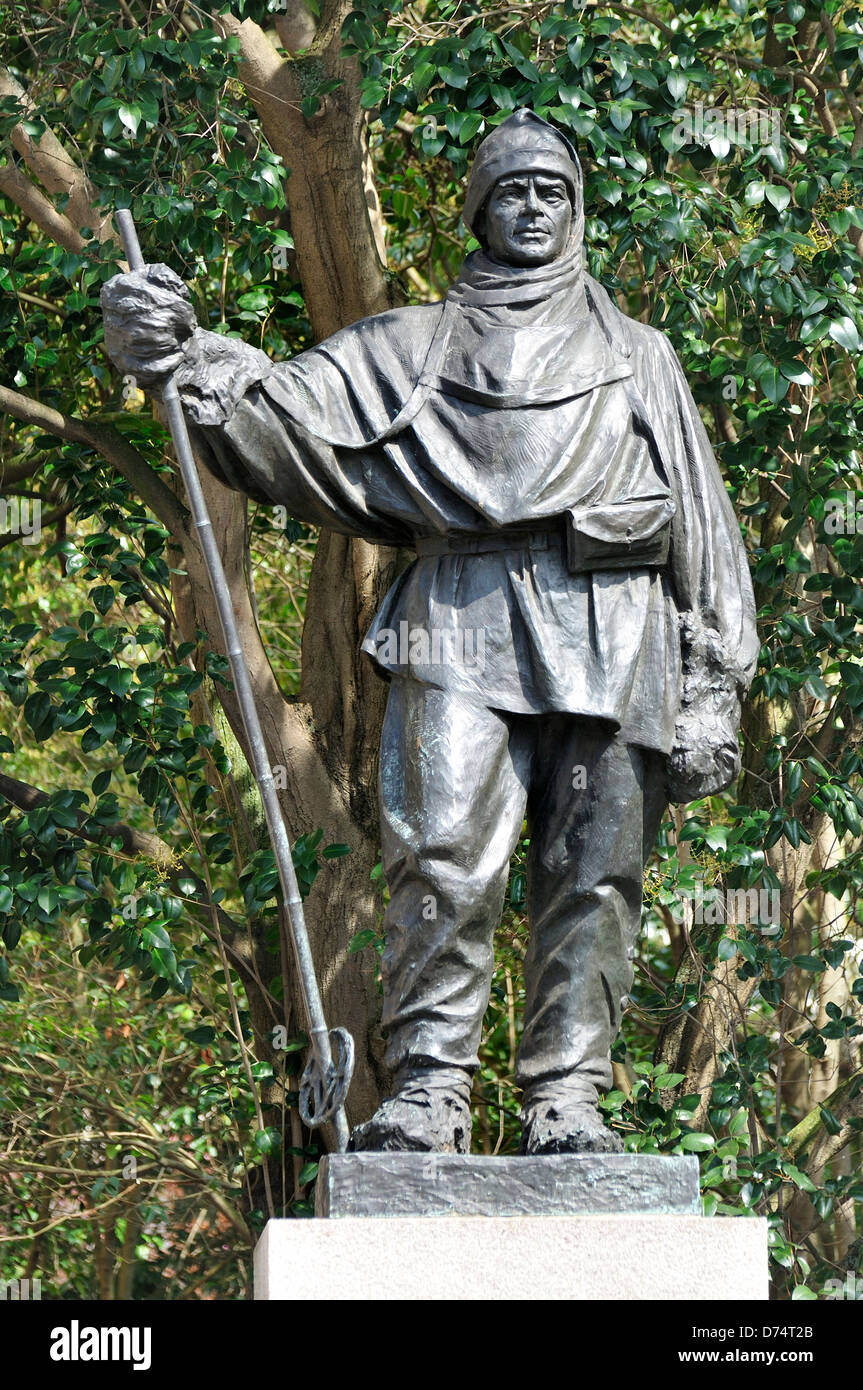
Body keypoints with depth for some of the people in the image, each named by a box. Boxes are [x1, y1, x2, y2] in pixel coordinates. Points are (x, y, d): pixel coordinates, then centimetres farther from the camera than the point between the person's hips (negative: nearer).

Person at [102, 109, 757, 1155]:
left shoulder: (637, 358, 24)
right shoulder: (413, 346, 23)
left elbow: (703, 529, 17)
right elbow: (285, 412, 9)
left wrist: (711, 693, 6)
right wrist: (180, 355, -12)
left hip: (610, 640, 1)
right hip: (464, 622, -1)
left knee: (593, 872, -5)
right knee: (445, 857, -16)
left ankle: (566, 1098, -3)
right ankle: (428, 1089, -16)